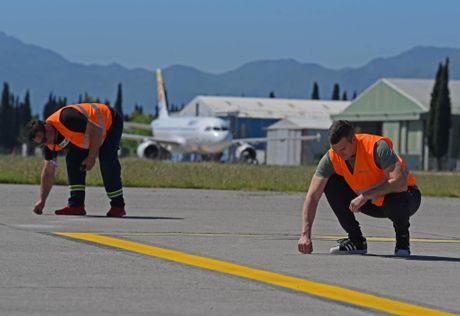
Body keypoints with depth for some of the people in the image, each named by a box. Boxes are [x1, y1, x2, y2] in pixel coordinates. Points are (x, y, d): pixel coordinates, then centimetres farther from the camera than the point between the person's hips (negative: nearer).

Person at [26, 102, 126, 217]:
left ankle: (118, 206, -10)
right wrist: (42, 200, -8)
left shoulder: (67, 119, -37)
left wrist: (91, 157, -27)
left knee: (107, 163, -21)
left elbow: (97, 131, -33)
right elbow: (48, 172, -4)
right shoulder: (50, 143, -11)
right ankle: (76, 205, -3)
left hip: (110, 122, -8)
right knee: (73, 160, -5)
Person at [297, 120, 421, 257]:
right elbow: (312, 196, -18)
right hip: (373, 204, 5)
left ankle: (403, 239, -6)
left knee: (395, 200, -40)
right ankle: (356, 241, -4)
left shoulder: (377, 147, -30)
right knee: (331, 184, -13)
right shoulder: (331, 158, -16)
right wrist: (305, 234, -29)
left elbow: (400, 183, -39)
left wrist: (365, 195, -39)